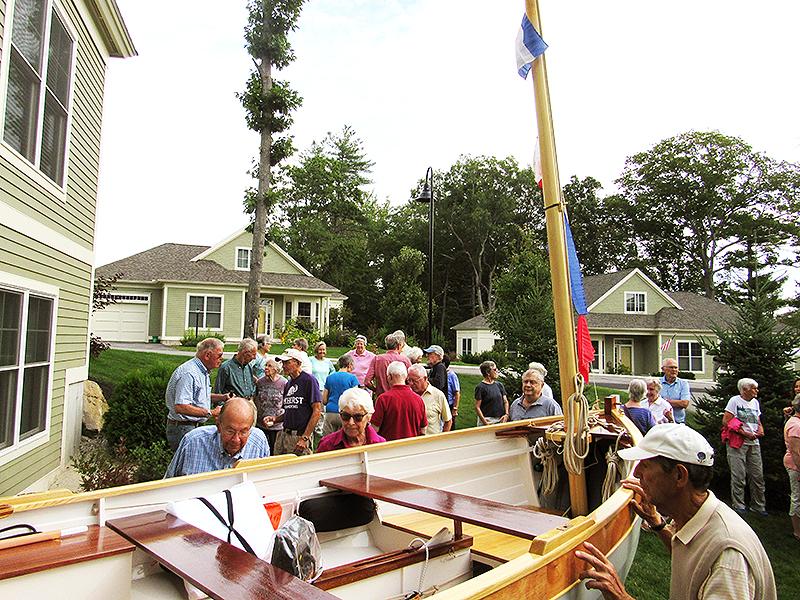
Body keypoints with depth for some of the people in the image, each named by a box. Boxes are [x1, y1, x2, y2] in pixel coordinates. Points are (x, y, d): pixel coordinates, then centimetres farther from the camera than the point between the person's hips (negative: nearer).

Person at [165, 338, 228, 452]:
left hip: (194, 428, 10)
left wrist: (223, 397, 9)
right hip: (182, 429, -9)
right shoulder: (188, 374, -21)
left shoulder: (202, 372, 14)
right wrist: (209, 413, -29)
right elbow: (180, 407, -29)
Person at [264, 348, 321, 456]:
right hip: (283, 435, 7)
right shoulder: (288, 384, 15)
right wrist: (275, 419, 4)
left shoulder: (309, 380, -10)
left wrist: (305, 438, -18)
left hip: (300, 436, -7)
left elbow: (317, 411, -14)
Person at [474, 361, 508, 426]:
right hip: (487, 420, -5)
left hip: (500, 421, 5)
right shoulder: (480, 387, -6)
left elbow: (506, 402, 15)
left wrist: (506, 414, -3)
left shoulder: (499, 385, 12)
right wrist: (485, 423, -16)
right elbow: (477, 407, -8)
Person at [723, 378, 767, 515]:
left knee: (758, 476, 7)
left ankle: (758, 505, 20)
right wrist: (745, 433, -16)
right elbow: (725, 422, -11)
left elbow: (758, 422, 21)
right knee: (738, 476, -3)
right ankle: (738, 505, 7)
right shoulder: (735, 401, -6)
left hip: (754, 443, 6)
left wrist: (760, 430, -2)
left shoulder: (755, 403, 14)